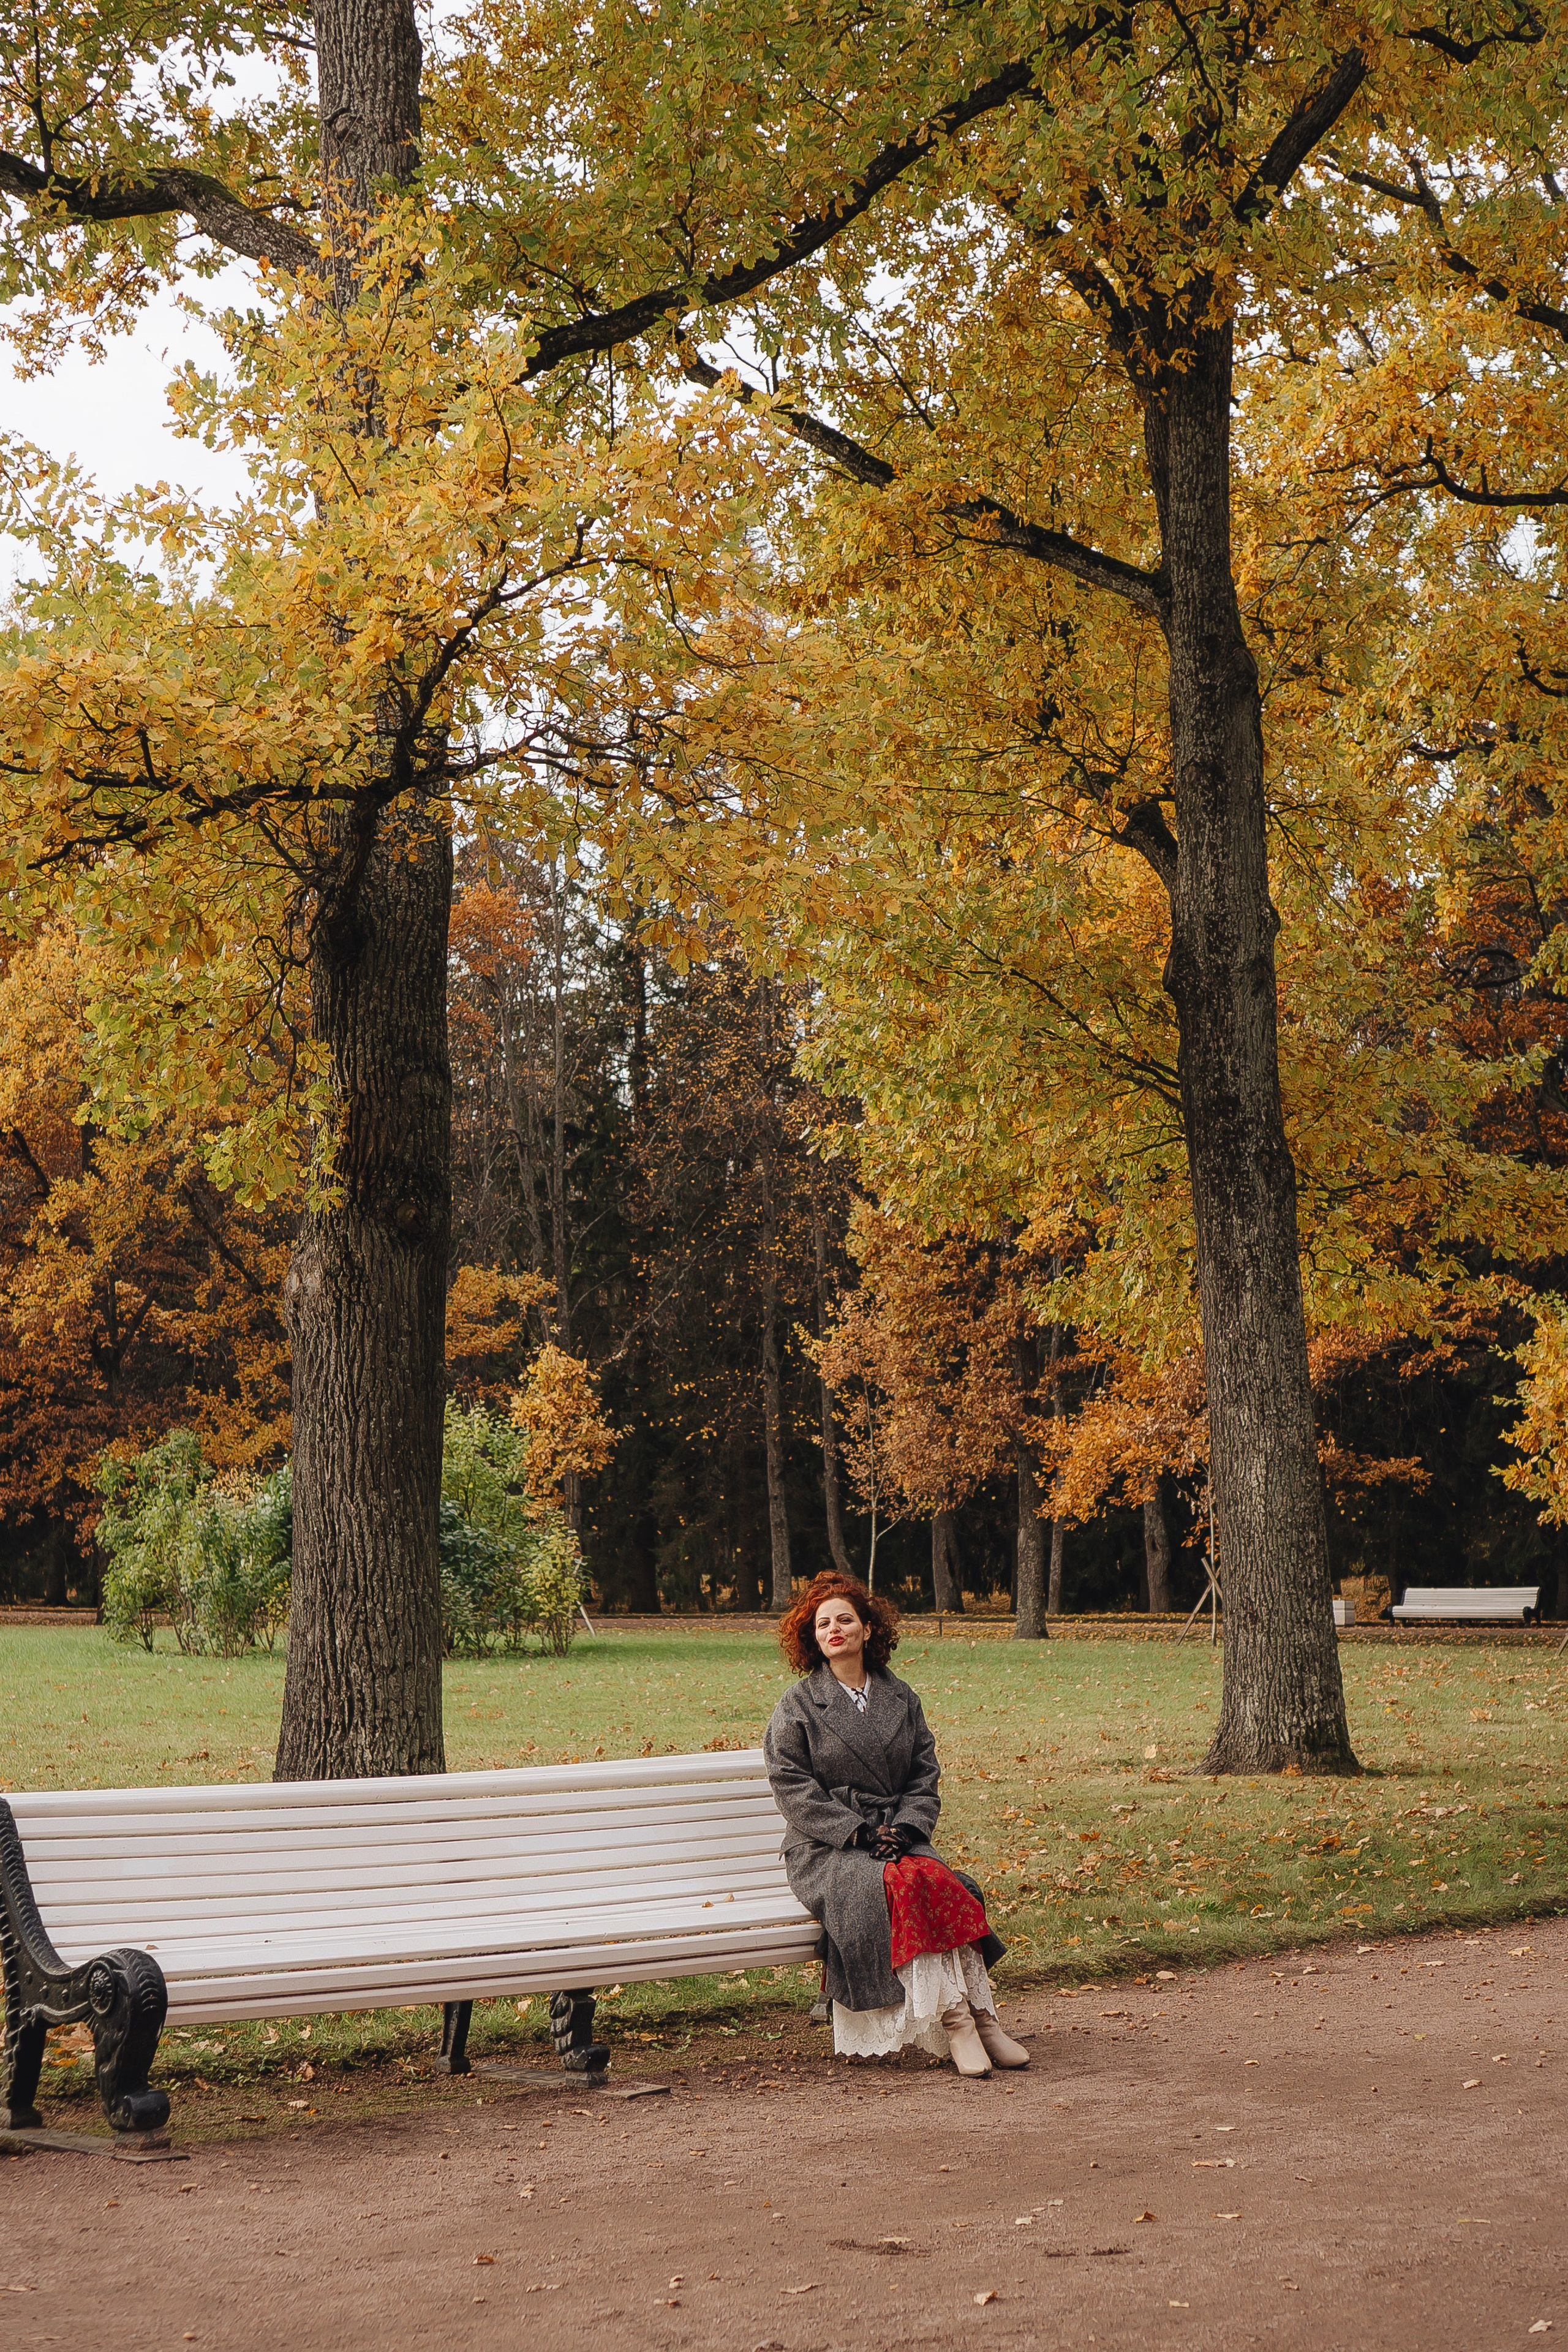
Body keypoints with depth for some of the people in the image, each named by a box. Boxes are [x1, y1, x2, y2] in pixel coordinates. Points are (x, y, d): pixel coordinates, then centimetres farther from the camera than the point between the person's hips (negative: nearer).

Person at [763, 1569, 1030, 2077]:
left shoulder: (901, 1699, 16)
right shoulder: (798, 1706, 5)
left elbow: (926, 1778, 13)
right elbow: (793, 1788, -3)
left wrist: (907, 1827, -7)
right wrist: (857, 1832, -14)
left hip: (897, 1838, 3)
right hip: (823, 1848, -3)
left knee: (941, 1883, -30)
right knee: (895, 1884, -34)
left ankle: (978, 2018, -32)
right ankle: (956, 2019, -33)